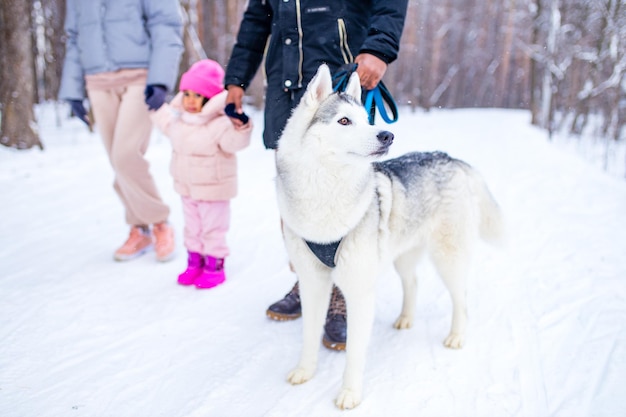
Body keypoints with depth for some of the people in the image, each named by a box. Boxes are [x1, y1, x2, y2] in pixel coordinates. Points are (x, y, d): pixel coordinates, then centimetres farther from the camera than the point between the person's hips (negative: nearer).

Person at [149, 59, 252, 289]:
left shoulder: (219, 125, -22)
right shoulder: (179, 122, 2)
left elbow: (236, 141, -33)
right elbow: (166, 122, 24)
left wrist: (241, 125, -50)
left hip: (213, 189, -7)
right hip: (187, 188, 7)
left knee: (213, 228, 6)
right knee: (192, 226, 18)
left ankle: (215, 265, 19)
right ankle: (195, 262, 32)